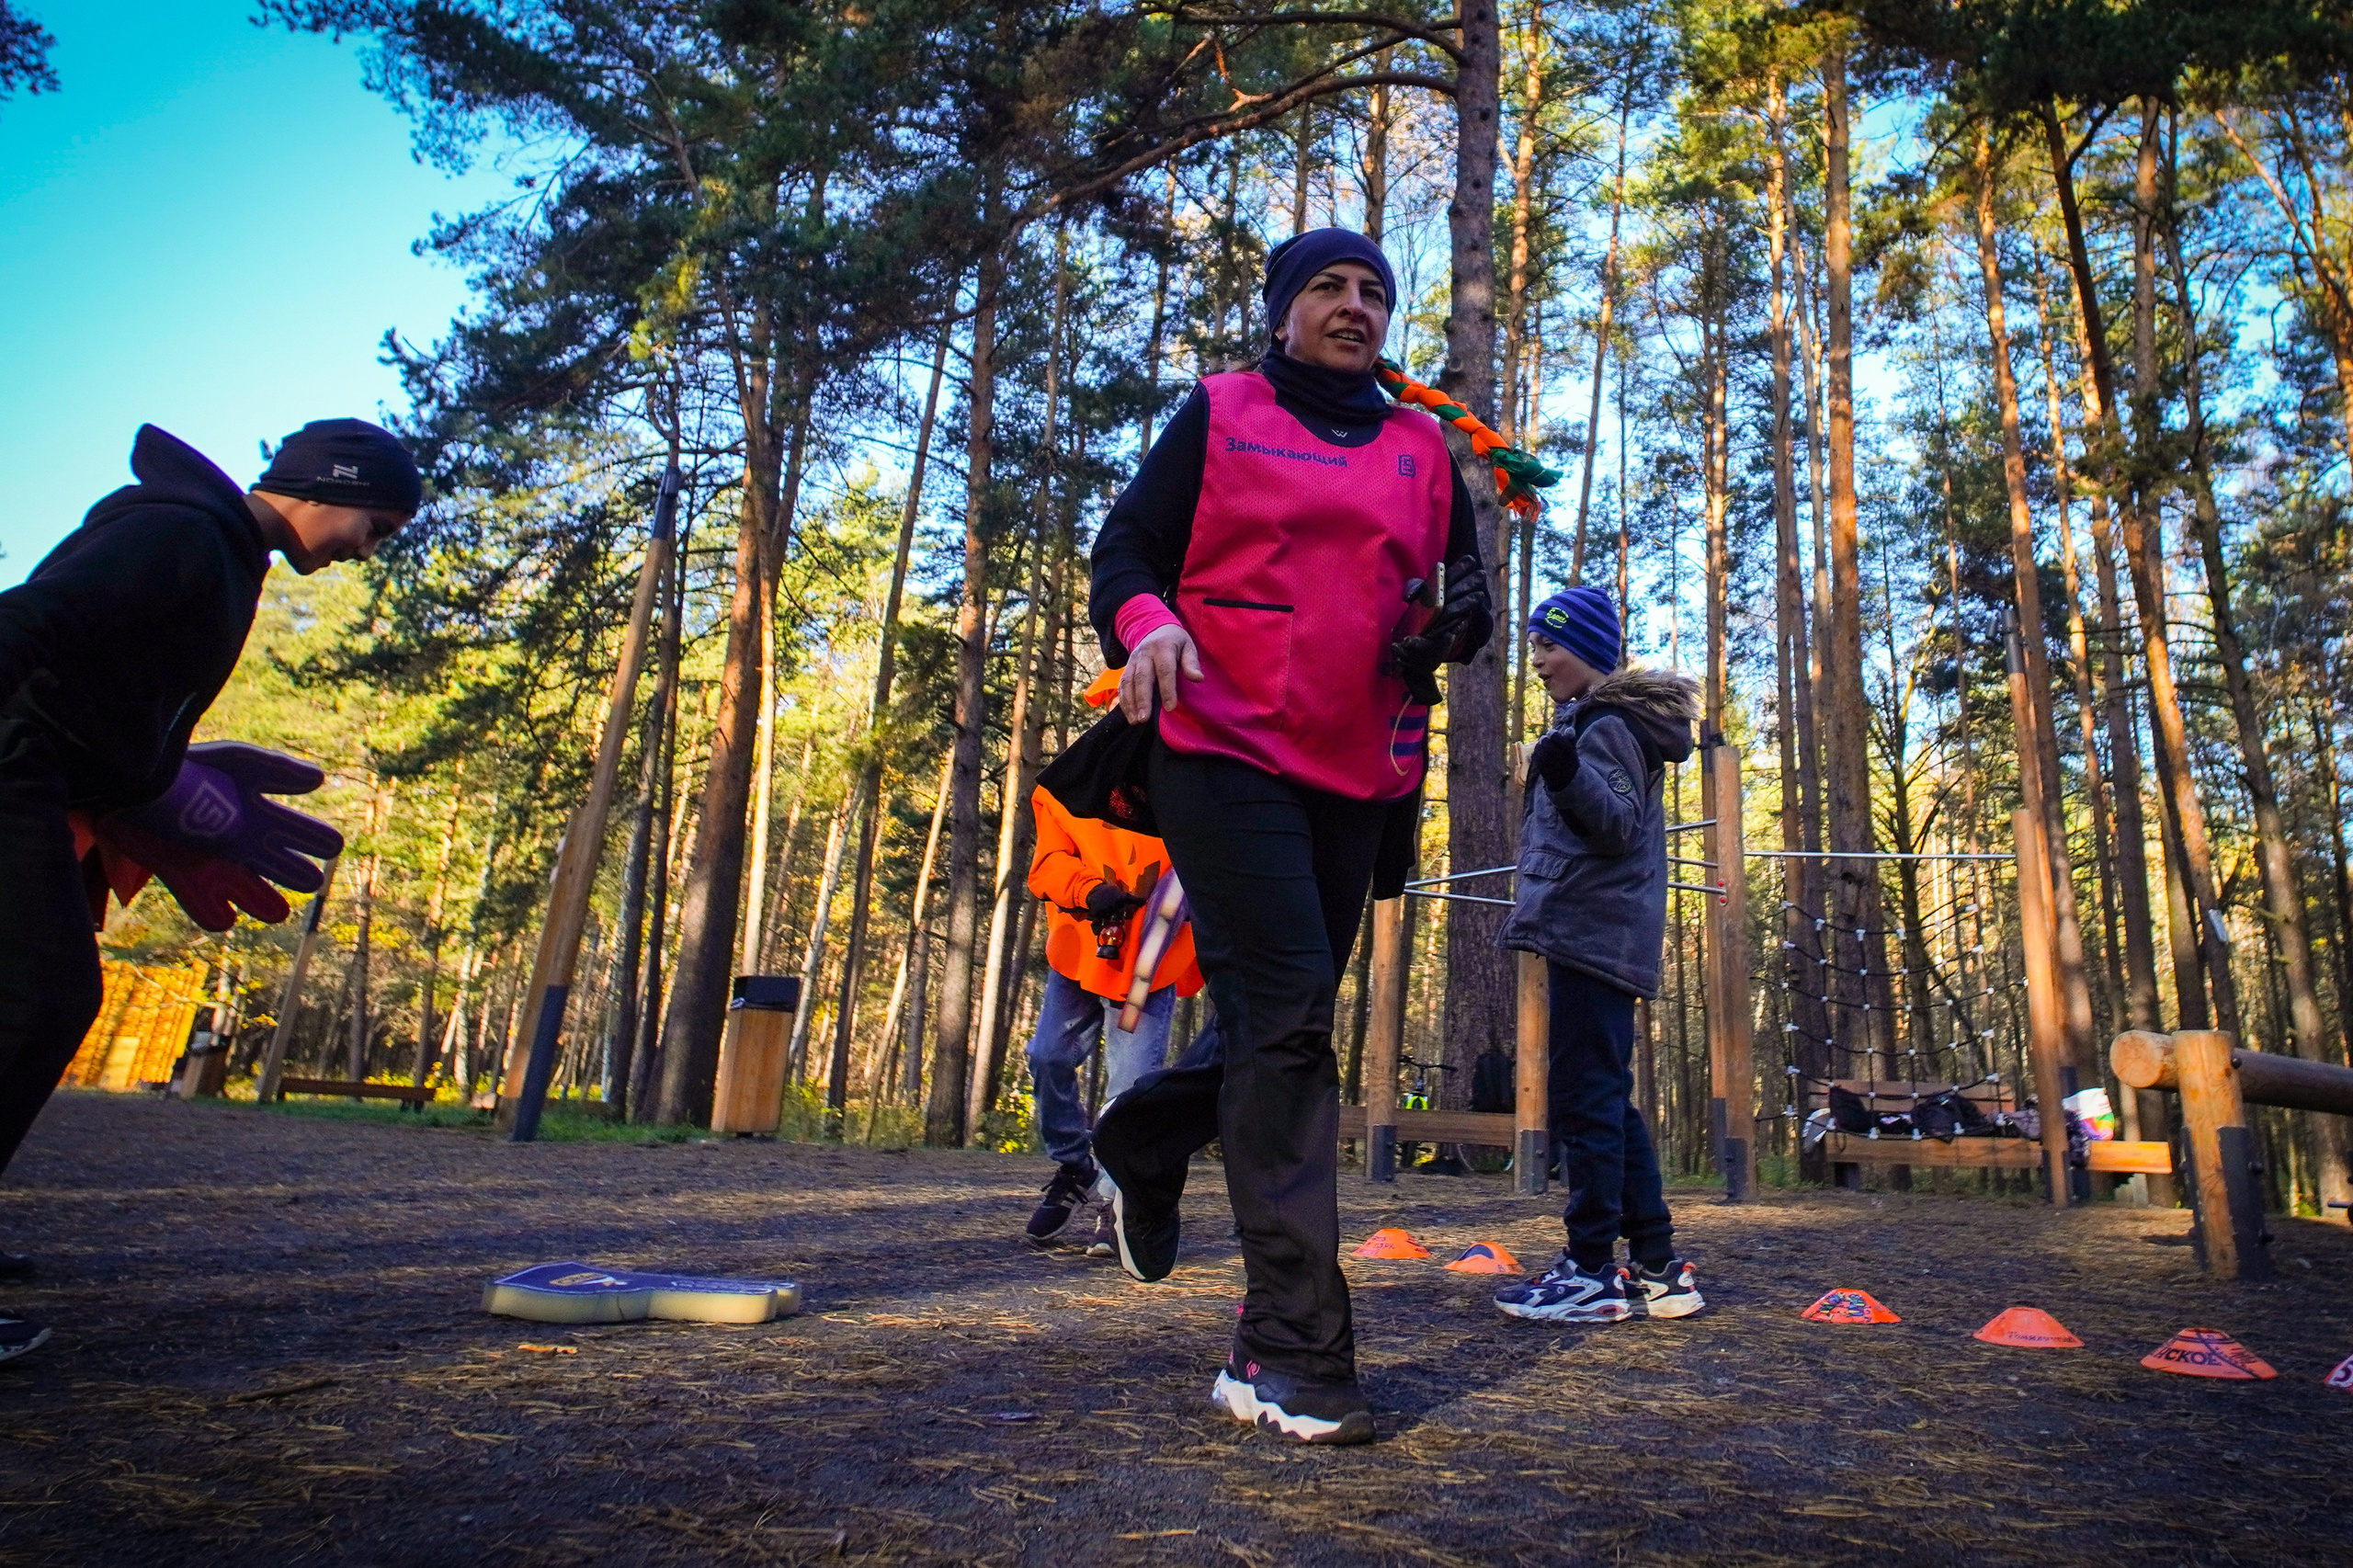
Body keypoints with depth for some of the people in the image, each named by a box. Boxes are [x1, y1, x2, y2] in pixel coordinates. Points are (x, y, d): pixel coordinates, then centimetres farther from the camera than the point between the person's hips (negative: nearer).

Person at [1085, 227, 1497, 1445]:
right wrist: (1146, 621, -18)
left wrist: (1452, 625, -3)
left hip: (1359, 775, 5)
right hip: (1227, 751, -5)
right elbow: (1127, 548, 5)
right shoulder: (1218, 414, 9)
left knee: (1282, 1024, 12)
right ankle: (1293, 1354, -9)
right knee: (1288, 1016, -15)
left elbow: (1463, 595, 22)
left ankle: (1139, 1144, 42)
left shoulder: (1424, 450, 19)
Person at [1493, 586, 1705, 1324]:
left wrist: (1569, 778, -34)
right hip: (1601, 936, 11)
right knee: (1607, 1101, 11)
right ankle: (1656, 1268, 15)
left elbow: (1620, 824, -19)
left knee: (1584, 1096, -10)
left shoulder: (1607, 723, -8)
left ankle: (1591, 1270, -6)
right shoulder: (1591, 720, 22)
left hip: (1593, 934, -11)